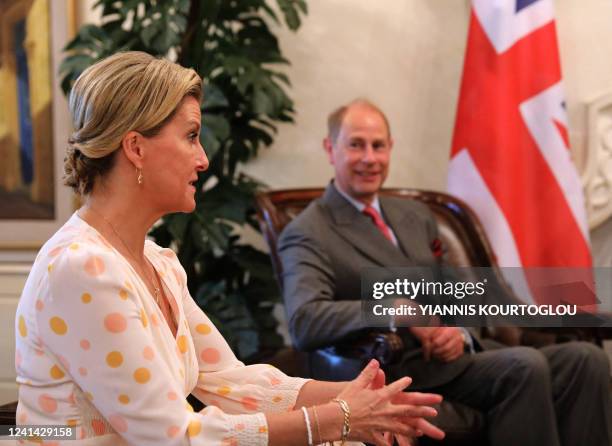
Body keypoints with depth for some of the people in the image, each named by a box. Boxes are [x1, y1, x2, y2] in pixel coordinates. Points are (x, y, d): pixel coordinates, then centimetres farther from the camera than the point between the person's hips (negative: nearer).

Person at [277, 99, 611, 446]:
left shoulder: (416, 216, 21)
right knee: (526, 365, -30)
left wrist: (458, 332, -2)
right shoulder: (307, 235, -3)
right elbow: (303, 321, -20)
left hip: (458, 358, 7)